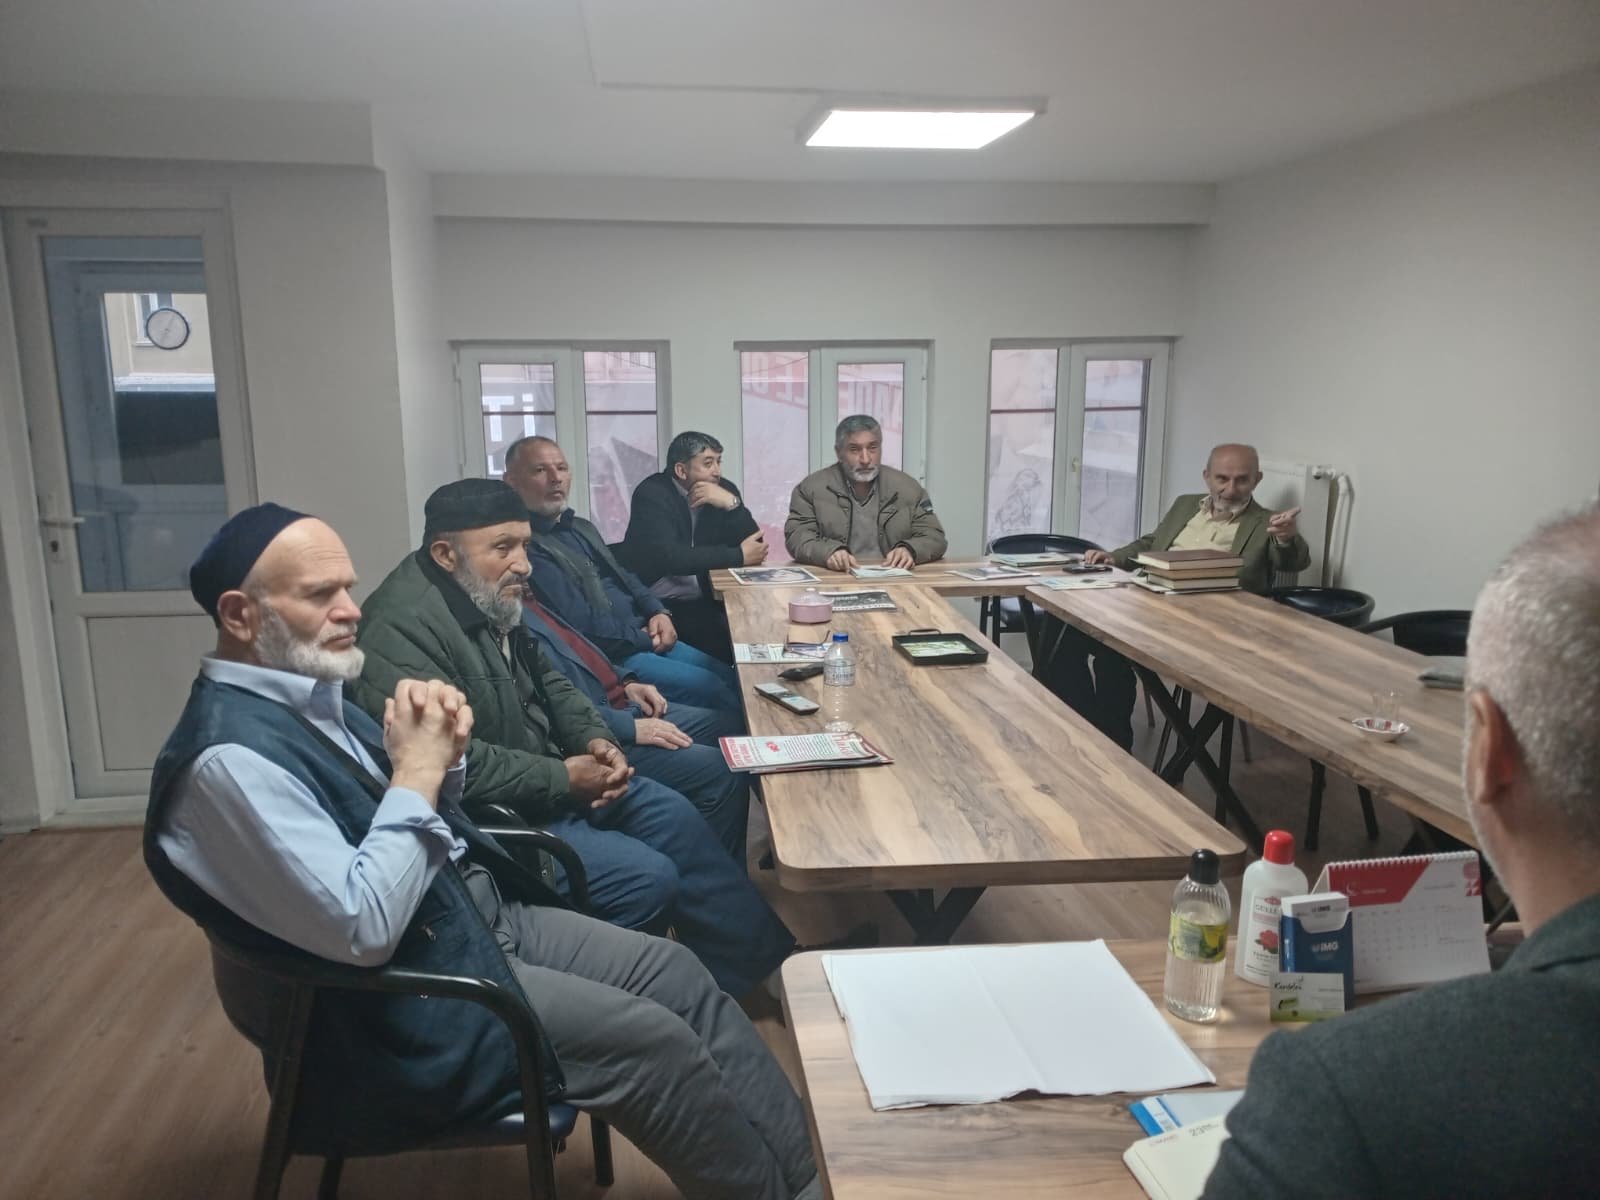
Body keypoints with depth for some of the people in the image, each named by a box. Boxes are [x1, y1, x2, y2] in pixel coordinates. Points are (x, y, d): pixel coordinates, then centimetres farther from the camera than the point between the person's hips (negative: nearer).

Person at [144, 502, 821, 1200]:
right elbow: (363, 929, -27)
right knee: (652, 1042, -12)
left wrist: (442, 753, -8)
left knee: (675, 973, 2)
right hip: (396, 1002, -9)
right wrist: (416, 770, -22)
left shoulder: (305, 692, 4)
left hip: (469, 916, 9)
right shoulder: (231, 756, -24)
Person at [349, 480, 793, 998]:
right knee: (649, 877, -17)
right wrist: (562, 778, -22)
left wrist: (594, 738, -2)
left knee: (675, 816, 7)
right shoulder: (403, 627, -26)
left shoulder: (494, 599, 4)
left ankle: (765, 956, 18)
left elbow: (547, 681, 17)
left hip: (547, 775, 10)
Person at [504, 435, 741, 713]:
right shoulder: (524, 545, -17)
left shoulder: (581, 527, 16)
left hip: (646, 638, 10)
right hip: (607, 657, -9)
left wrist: (658, 612, 1)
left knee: (730, 677, 6)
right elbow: (580, 622, -23)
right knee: (710, 689, -17)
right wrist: (644, 636, -11)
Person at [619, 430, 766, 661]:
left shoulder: (724, 490, 5)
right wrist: (738, 556, -18)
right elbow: (669, 557, -24)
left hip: (703, 601, 6)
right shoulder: (652, 493, -11)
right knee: (727, 633, -26)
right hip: (654, 604, -5)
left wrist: (732, 504, -16)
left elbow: (755, 544, -1)